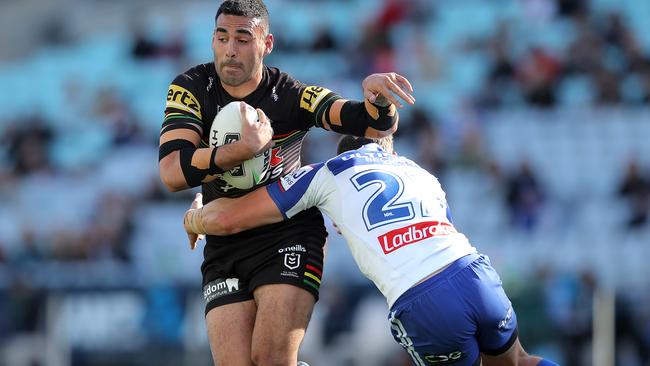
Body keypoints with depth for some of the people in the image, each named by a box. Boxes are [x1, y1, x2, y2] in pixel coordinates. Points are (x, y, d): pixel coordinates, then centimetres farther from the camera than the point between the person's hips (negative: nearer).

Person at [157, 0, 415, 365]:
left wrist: (376, 95, -33)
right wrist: (247, 148, -27)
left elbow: (379, 125, -10)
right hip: (225, 249, 2)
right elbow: (173, 173, -16)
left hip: (289, 238, -2)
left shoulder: (291, 95, -6)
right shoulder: (192, 88, -3)